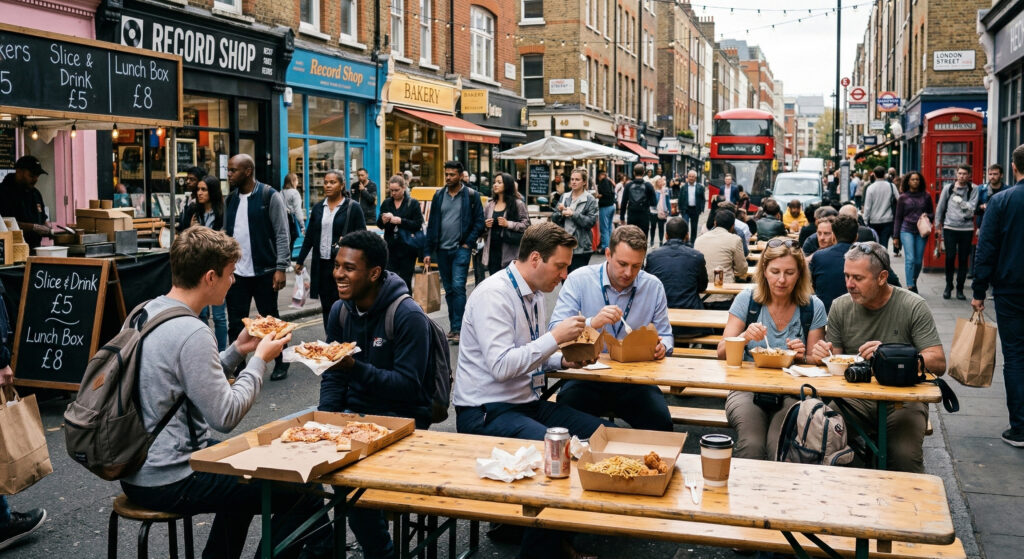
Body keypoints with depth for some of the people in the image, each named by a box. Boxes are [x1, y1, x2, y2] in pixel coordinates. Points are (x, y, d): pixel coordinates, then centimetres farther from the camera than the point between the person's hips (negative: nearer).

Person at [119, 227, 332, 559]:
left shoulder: (143, 314, 6)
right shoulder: (191, 333, -23)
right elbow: (226, 416, -19)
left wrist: (236, 351, 9)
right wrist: (260, 360, -8)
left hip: (135, 467, 10)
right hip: (167, 484, -10)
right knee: (304, 495, -8)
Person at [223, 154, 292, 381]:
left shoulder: (270, 196, -8)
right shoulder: (231, 199, 9)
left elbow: (282, 234, -11)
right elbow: (226, 234, 13)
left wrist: (280, 268, -16)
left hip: (263, 271, -5)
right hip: (236, 272, 5)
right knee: (235, 323, 6)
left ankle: (281, 362, 23)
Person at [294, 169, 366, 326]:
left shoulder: (352, 207, -1)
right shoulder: (318, 208, 13)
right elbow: (309, 236, 17)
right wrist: (300, 260, 15)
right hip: (321, 264, 4)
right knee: (326, 307, 6)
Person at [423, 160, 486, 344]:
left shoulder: (471, 195, -2)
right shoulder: (439, 195, 8)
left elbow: (479, 222, -2)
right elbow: (432, 224, 9)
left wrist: (468, 243, -10)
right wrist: (428, 251, 6)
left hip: (461, 249, -4)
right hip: (442, 250, 4)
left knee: (458, 286, -13)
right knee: (449, 290, 10)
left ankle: (458, 328, -11)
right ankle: (453, 326, 19)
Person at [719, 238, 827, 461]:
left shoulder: (813, 307, 2)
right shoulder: (747, 300, 1)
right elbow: (722, 353, -1)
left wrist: (802, 357, -15)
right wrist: (745, 337, -20)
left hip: (792, 393, 0)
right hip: (747, 389, 0)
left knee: (779, 447, -26)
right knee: (751, 444, -27)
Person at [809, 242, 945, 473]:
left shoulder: (913, 306, -4)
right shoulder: (841, 307, 5)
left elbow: (938, 363, -9)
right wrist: (822, 355, -13)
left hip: (902, 399, -2)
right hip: (854, 398, 2)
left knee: (905, 456, -29)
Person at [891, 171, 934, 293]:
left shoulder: (926, 196, 8)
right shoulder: (903, 197, 5)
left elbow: (932, 214, 16)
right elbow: (898, 218, 8)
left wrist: (927, 216, -9)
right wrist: (895, 236, 6)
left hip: (921, 232, 2)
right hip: (907, 231, -2)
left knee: (919, 261, 4)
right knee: (910, 258, -14)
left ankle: (914, 281, 28)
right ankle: (910, 287, -15)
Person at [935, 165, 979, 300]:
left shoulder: (974, 189, 1)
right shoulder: (948, 188, 5)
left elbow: (972, 207, -10)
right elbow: (940, 207, 11)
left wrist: (959, 199, -15)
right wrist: (938, 224, 12)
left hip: (966, 229, 0)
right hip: (949, 228, 0)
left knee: (963, 260, 4)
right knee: (950, 257, -3)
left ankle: (960, 289, 13)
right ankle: (948, 286, 14)